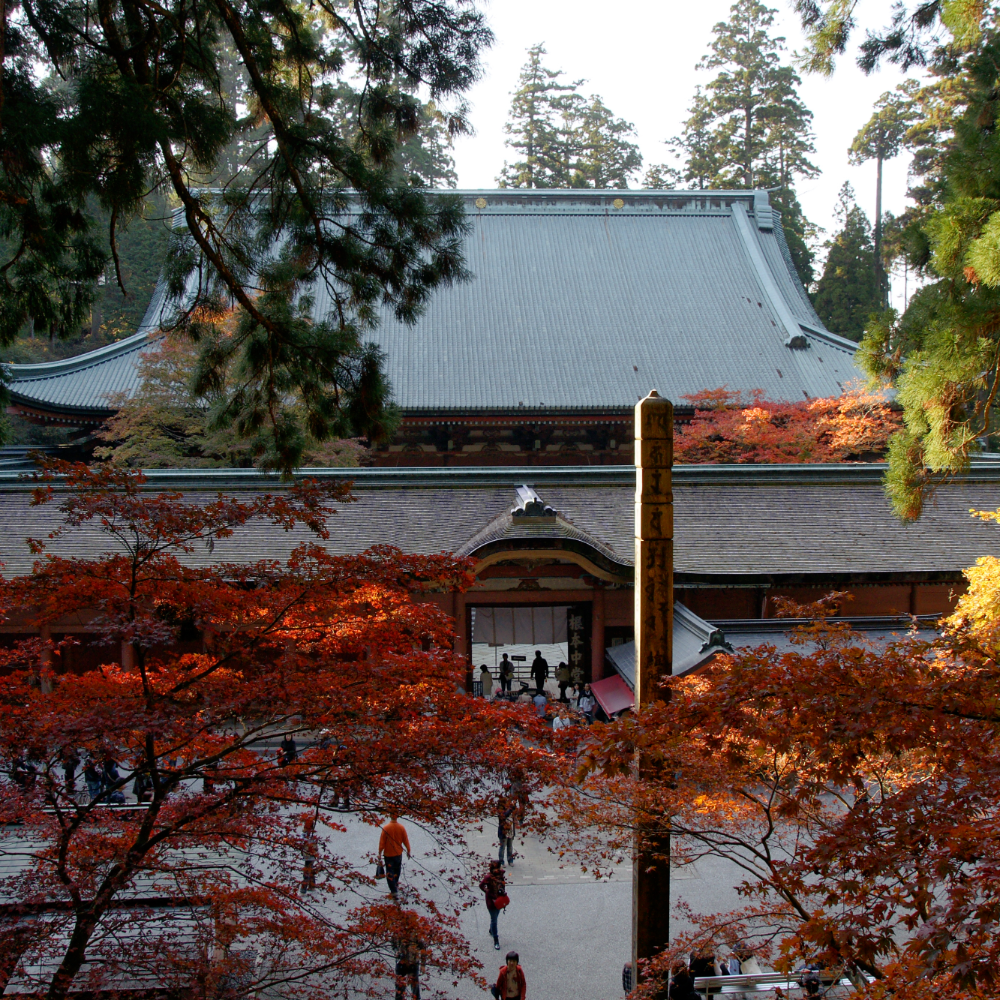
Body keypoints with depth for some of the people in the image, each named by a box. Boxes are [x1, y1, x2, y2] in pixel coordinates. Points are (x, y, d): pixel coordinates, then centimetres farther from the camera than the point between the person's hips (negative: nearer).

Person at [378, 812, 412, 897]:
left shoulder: (385, 828, -18)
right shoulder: (401, 827, -11)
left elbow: (382, 842, -13)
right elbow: (405, 840, -2)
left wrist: (379, 854, -4)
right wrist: (408, 851, 12)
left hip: (388, 854, -3)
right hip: (398, 853, 3)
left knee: (390, 872, 3)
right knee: (397, 869, 25)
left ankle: (393, 891, -3)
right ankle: (396, 883, 46)